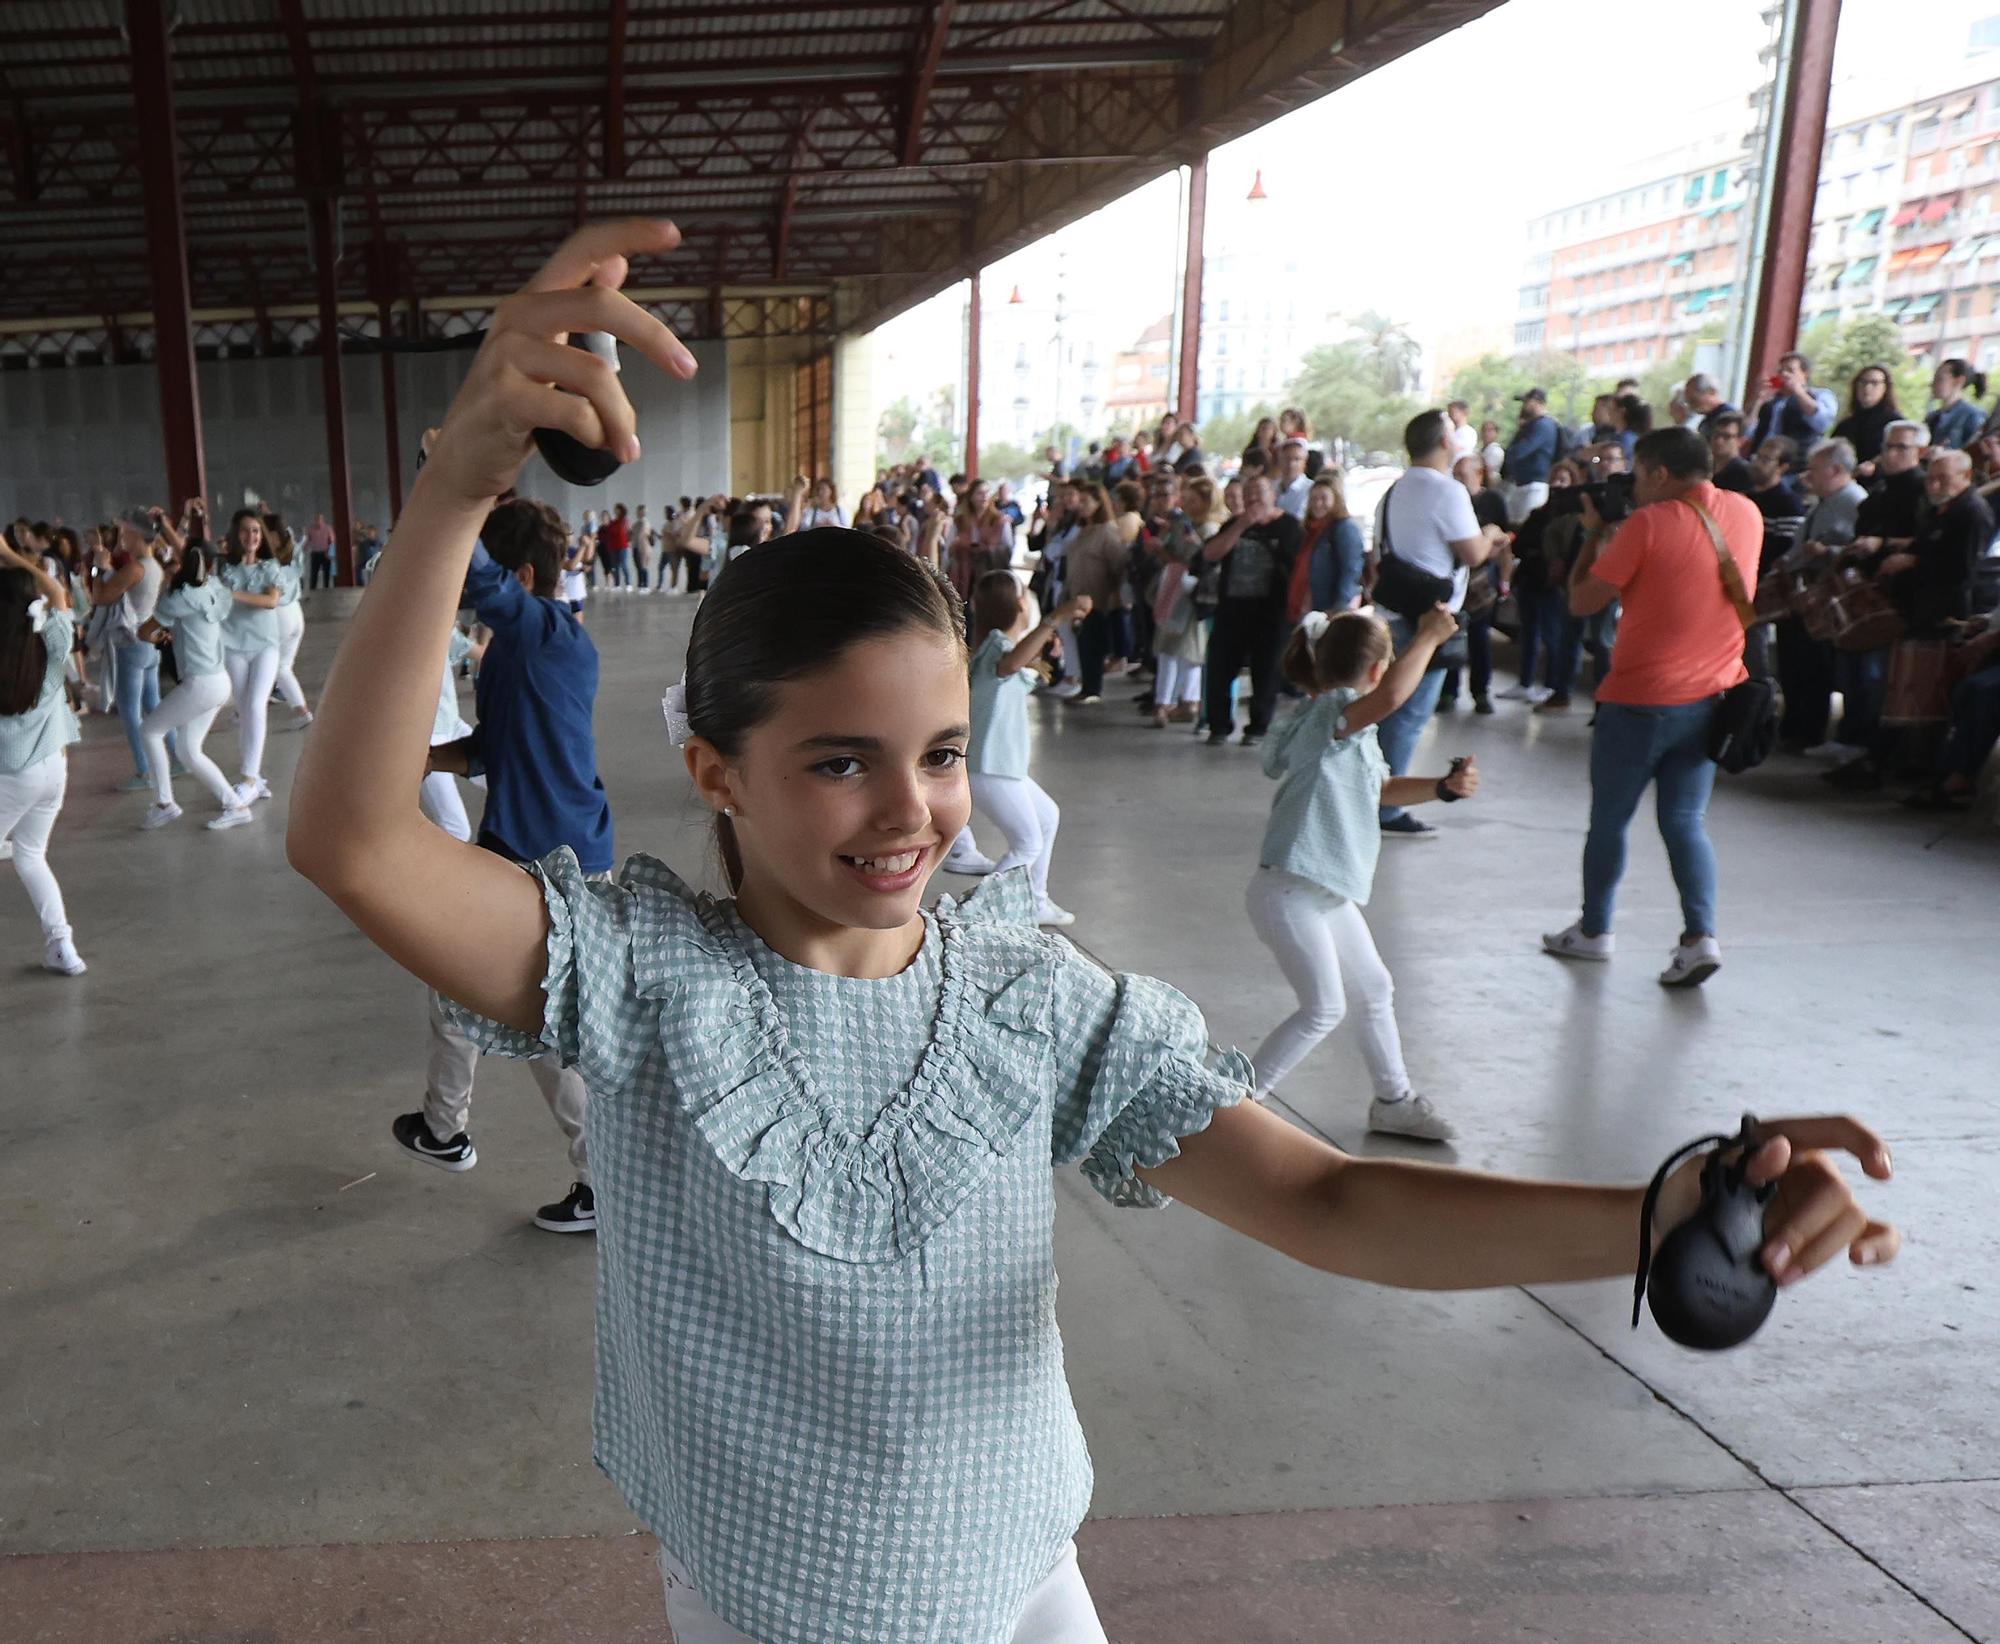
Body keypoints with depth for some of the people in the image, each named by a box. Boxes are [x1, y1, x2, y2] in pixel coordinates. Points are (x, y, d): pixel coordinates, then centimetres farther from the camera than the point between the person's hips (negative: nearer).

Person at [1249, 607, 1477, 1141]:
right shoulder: (1330, 713, -17)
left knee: (1376, 991, 19)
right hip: (1289, 891, -10)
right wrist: (1428, 637, -25)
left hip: (1329, 892, 10)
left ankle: (1394, 1102, 35)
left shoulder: (1355, 732, 14)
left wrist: (1444, 786, 10)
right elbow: (1390, 696, -39)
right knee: (1323, 1008, -5)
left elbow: (1385, 789, 26)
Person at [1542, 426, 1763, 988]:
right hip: (1712, 698, 5)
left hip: (1640, 700, -5)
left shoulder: (1648, 523, -14)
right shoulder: (1746, 515, 5)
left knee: (1609, 819, 10)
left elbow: (1582, 601, -10)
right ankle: (1700, 936, -5)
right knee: (1686, 820, 9)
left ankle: (1593, 931, 22)